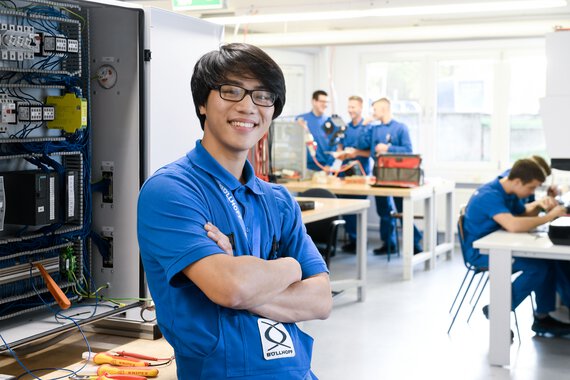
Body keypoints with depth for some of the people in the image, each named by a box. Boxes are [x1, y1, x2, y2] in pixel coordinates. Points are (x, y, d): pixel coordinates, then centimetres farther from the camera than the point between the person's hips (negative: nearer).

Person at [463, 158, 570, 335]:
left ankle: (542, 317, 6)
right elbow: (513, 225, -40)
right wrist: (549, 216, -29)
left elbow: (523, 213, 21)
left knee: (547, 260, -3)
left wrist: (538, 205, -2)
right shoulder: (490, 195, -25)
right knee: (537, 267, -22)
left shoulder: (508, 192, 4)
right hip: (480, 253, -9)